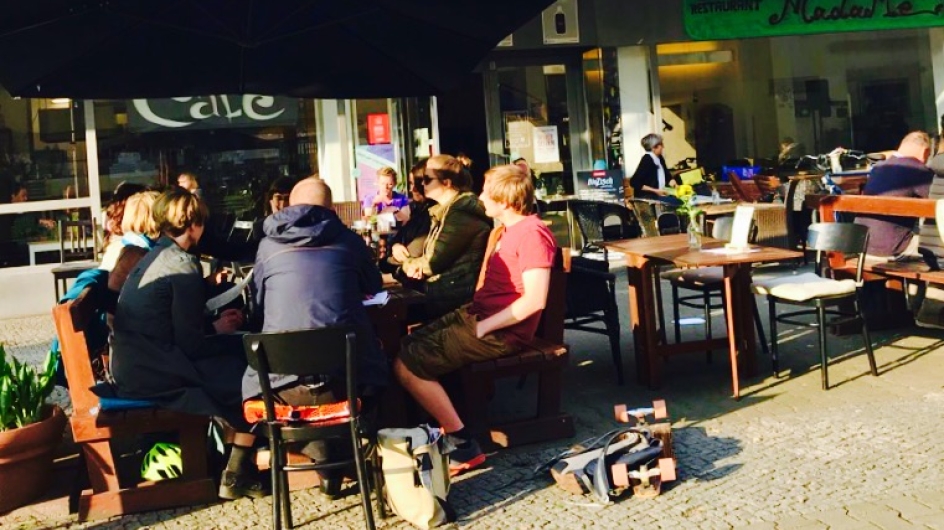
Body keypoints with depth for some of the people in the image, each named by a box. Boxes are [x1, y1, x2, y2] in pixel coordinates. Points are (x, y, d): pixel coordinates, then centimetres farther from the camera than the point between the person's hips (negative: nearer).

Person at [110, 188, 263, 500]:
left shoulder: (151, 258, 15)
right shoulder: (183, 265, -13)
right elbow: (191, 344, -16)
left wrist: (213, 327, 17)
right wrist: (221, 332, 1)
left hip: (131, 367, 9)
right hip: (153, 374, -9)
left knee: (234, 356, 17)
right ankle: (237, 476, 3)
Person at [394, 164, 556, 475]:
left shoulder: (532, 233, -16)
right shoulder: (506, 229, 15)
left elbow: (535, 299, -25)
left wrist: (483, 328, -21)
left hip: (500, 332, -10)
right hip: (475, 315, 10)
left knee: (407, 365, -15)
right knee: (405, 346, 7)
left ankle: (462, 445, -9)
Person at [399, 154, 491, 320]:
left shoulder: (462, 212, -16)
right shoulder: (443, 210, 16)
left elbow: (436, 262, -18)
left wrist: (410, 263, 1)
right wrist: (409, 264, -7)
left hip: (455, 294, -9)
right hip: (438, 287, 9)